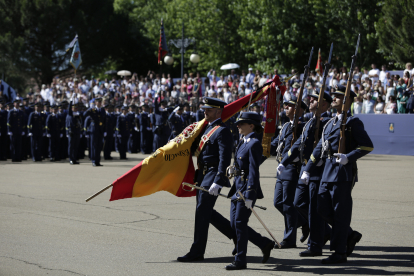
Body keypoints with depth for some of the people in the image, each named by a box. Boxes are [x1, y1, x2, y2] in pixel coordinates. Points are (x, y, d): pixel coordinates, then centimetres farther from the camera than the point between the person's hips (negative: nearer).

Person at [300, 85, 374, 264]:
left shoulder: (352, 122, -5)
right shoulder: (330, 123, 18)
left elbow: (368, 146, -10)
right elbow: (319, 148, 19)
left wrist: (349, 157, -21)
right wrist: (307, 170, 14)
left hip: (343, 172, -8)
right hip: (328, 172, 8)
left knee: (340, 212, -4)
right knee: (323, 210, 7)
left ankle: (340, 252, 1)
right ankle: (350, 235, 23)